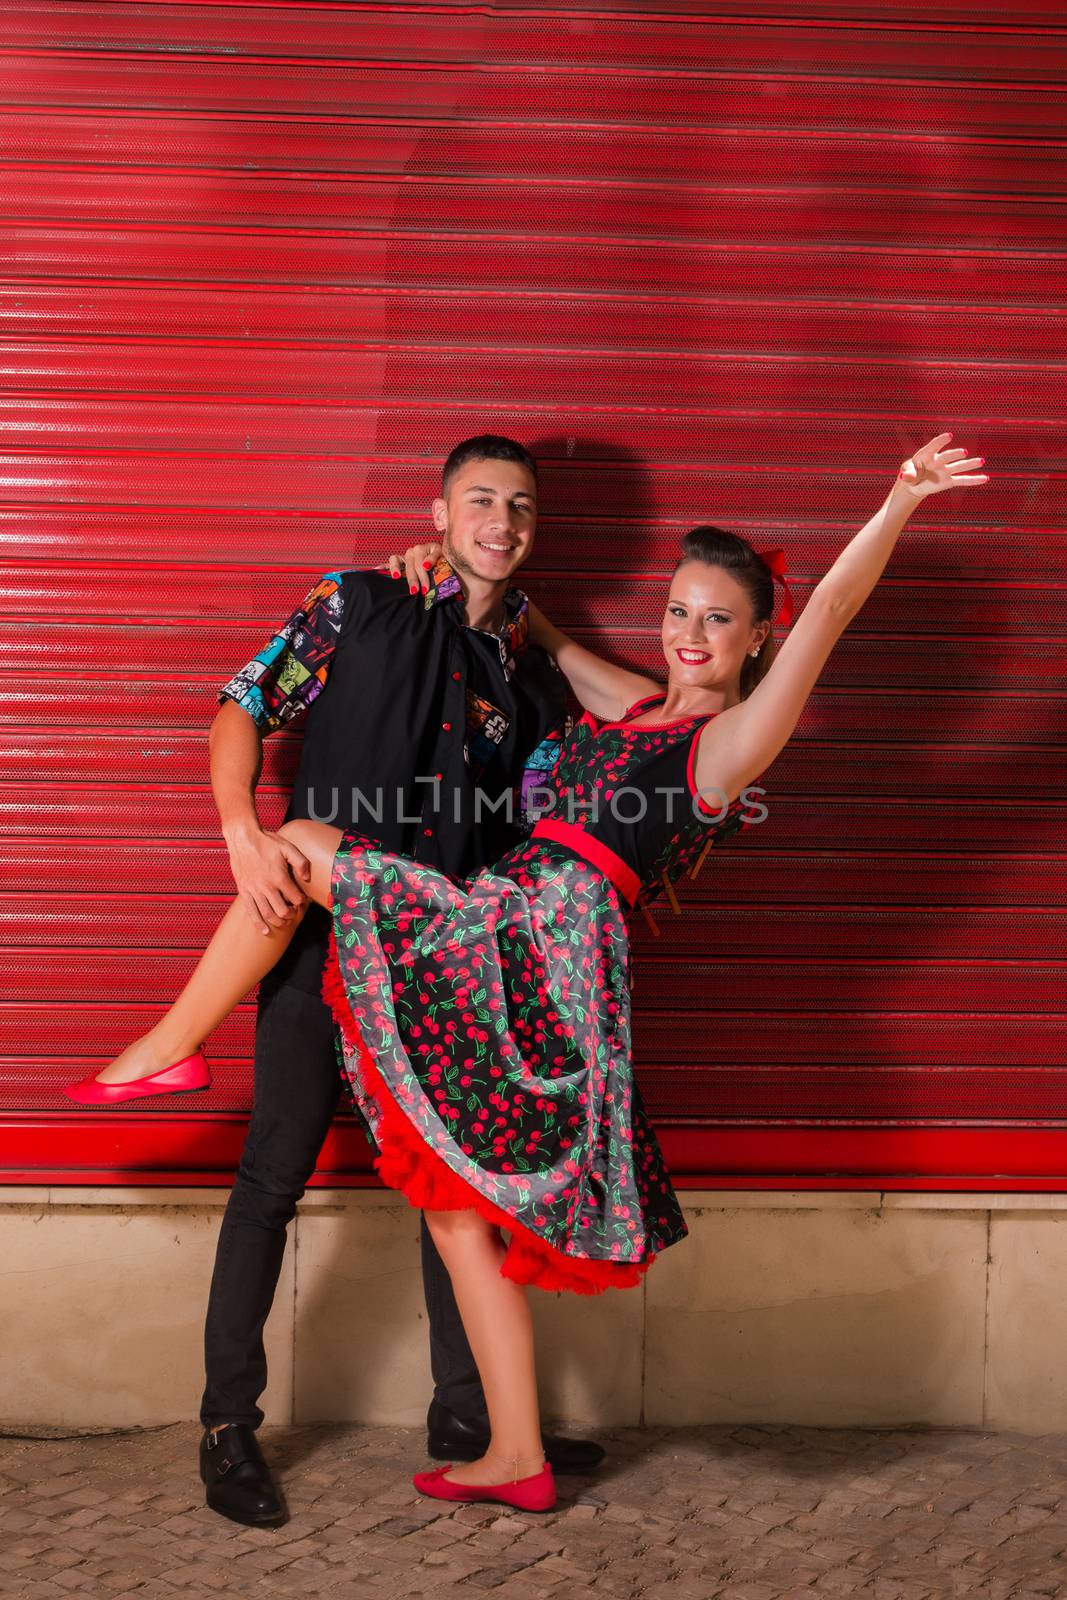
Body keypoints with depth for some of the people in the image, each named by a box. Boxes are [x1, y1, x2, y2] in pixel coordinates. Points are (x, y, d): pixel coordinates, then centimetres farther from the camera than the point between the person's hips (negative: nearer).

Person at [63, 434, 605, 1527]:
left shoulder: (535, 681, 12)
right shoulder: (358, 608, 2)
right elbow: (244, 710, -2)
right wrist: (245, 833, -17)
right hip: (322, 925, -4)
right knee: (277, 1170, 0)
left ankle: (466, 1414, 23)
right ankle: (228, 1421, 13)